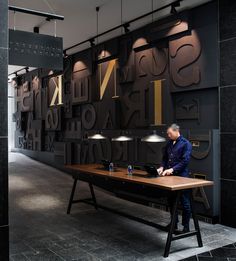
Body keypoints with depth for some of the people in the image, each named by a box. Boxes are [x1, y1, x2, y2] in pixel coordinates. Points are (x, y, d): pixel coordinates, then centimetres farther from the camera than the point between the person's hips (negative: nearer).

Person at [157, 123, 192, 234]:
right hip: (169, 176, 7)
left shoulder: (185, 144, -9)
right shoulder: (169, 143, 12)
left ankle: (186, 227, 12)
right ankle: (174, 223, 30)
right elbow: (165, 158, 18)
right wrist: (162, 167, 0)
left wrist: (172, 169, -20)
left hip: (181, 176, -7)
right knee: (171, 200, 15)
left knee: (184, 202, 2)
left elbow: (185, 161, -16)